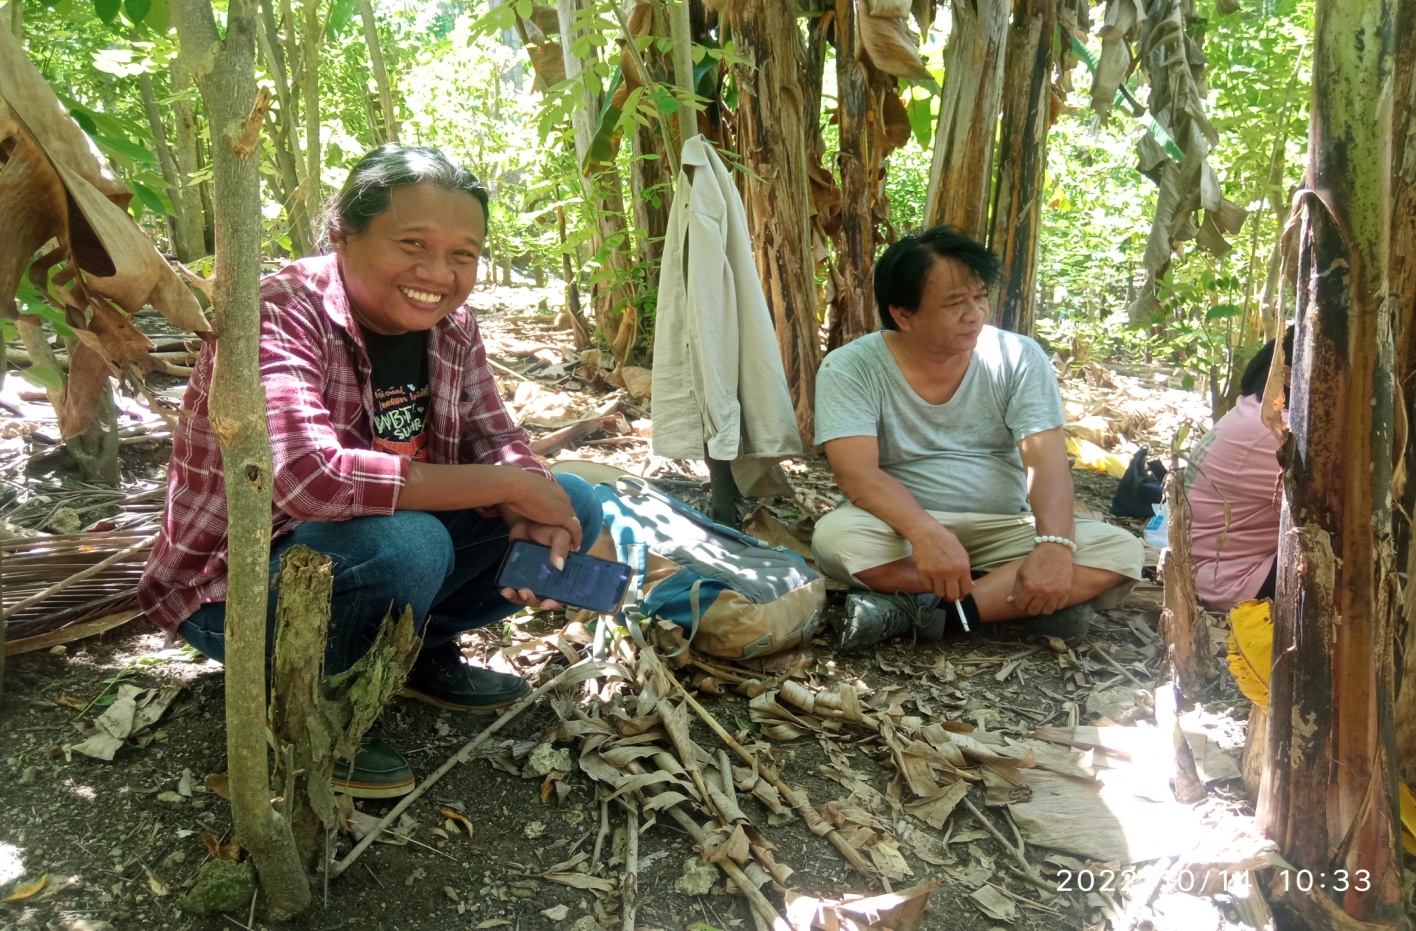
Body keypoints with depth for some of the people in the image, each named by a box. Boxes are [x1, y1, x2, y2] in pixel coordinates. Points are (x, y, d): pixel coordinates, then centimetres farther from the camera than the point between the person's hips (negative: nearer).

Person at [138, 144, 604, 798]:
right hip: (235, 588, -6)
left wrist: (534, 513, -25)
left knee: (573, 506, -4)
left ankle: (421, 653, 11)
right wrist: (509, 484, -33)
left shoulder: (449, 325, -4)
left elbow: (497, 441, 0)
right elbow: (310, 479, -39)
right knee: (405, 542, -37)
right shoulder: (280, 317, -26)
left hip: (379, 556, 7)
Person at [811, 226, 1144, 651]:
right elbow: (857, 472, -21)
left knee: (1121, 550, -20)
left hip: (1005, 531, 3)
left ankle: (917, 609, -27)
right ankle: (1019, 602, -21)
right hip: (904, 529, -2)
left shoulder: (1018, 357, -2)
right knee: (836, 536, -33)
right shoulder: (849, 369, -9)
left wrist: (1054, 545, -29)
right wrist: (926, 533, -38)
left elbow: (1046, 460, -11)